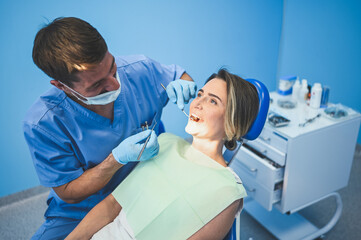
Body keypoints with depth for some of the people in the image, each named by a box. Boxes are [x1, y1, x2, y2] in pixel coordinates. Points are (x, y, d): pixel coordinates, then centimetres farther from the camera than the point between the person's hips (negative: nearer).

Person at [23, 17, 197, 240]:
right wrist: (118, 159, -29)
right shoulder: (42, 124, -24)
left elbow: (181, 76, 6)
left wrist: (182, 86, -20)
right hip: (83, 213, -3)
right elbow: (68, 193, -13)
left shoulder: (140, 69, -16)